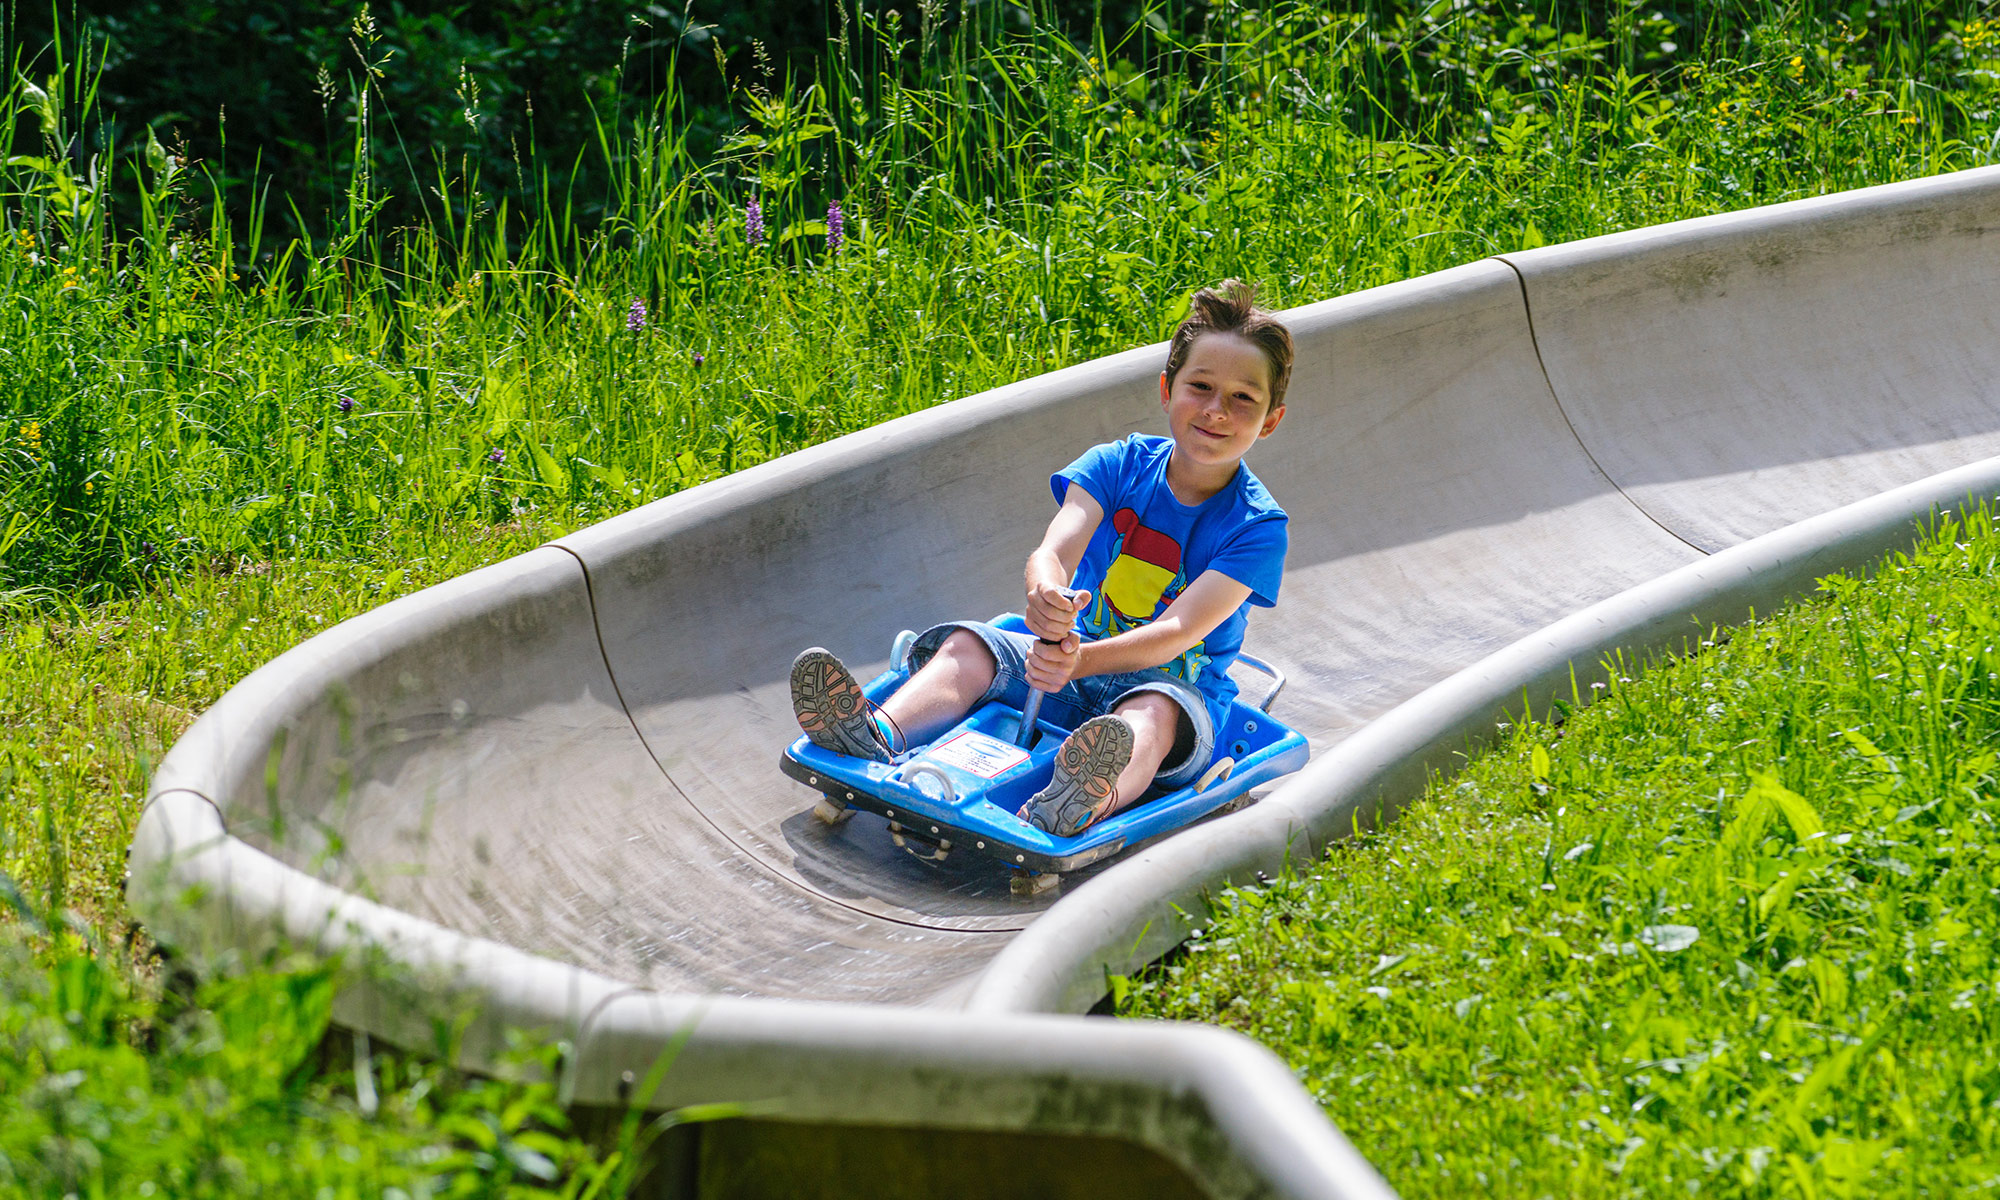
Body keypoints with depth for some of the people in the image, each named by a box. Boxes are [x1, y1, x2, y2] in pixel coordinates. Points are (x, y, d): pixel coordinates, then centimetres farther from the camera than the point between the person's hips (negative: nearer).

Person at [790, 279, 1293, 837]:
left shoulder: (1257, 526, -11)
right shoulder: (1117, 465, -2)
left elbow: (1180, 631, -23)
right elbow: (1054, 551, -19)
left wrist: (1082, 660, -41)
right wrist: (1047, 601, -46)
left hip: (1174, 687, -4)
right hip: (1072, 666, 4)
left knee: (1153, 711, -39)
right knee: (967, 644, -20)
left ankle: (1081, 805, -74)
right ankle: (878, 735, -50)